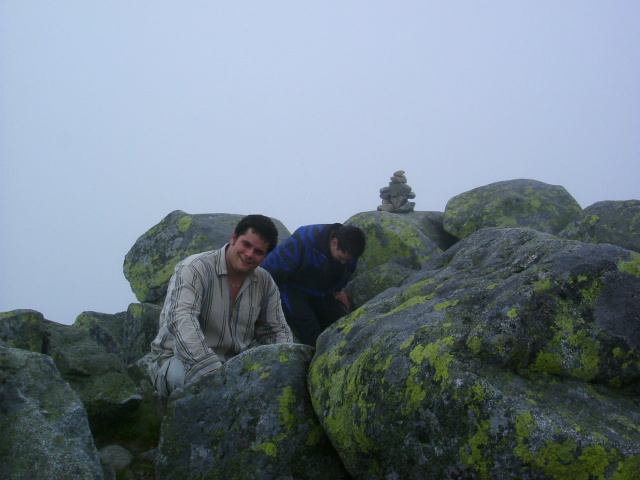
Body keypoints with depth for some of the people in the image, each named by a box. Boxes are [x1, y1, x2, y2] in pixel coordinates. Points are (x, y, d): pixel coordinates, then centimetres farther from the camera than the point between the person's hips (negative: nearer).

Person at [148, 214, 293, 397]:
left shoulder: (265, 283, 7)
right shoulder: (194, 269, -14)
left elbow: (277, 330, 12)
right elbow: (180, 319, -30)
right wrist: (209, 369, -43)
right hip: (178, 360, -5)